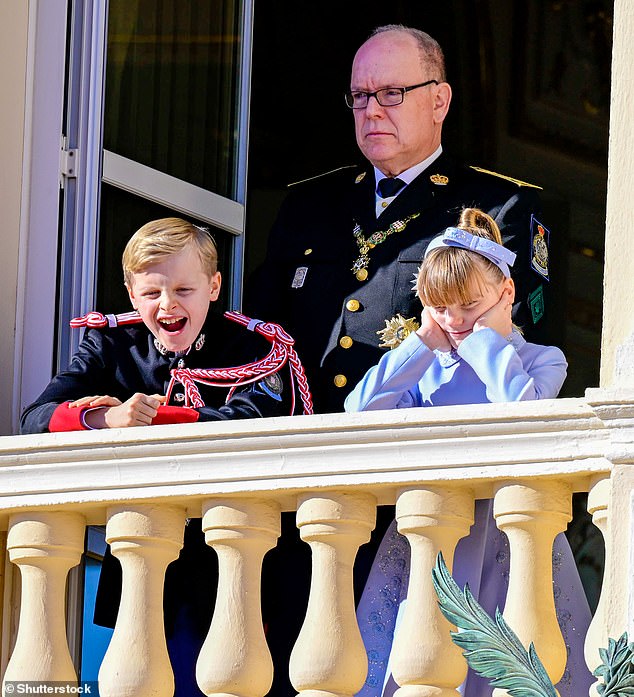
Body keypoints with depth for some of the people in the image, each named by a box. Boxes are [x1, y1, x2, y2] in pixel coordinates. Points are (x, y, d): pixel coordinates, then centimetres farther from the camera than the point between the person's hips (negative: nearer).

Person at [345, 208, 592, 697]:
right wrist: (423, 341, 3)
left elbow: (523, 407, -17)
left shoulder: (542, 360, 6)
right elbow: (360, 410, -1)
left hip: (507, 529, -3)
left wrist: (488, 336, -5)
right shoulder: (427, 367, 15)